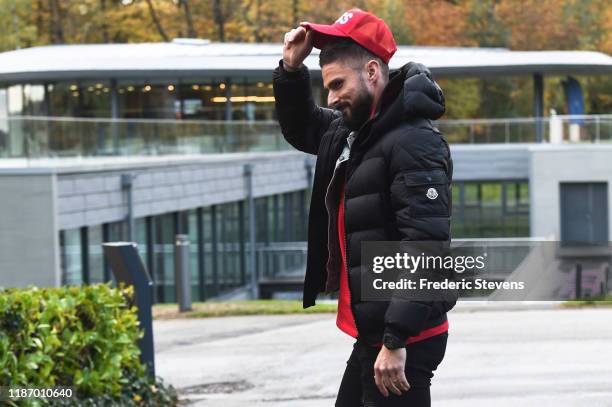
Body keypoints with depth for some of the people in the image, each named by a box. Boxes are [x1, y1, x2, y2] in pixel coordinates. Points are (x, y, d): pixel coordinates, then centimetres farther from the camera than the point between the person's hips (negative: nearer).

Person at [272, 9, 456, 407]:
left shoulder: (414, 142, -17)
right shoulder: (349, 131, 12)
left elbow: (425, 250, -24)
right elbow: (301, 128, 33)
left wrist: (396, 340, -27)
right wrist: (291, 69, 13)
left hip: (403, 342, -10)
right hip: (371, 334, 10)